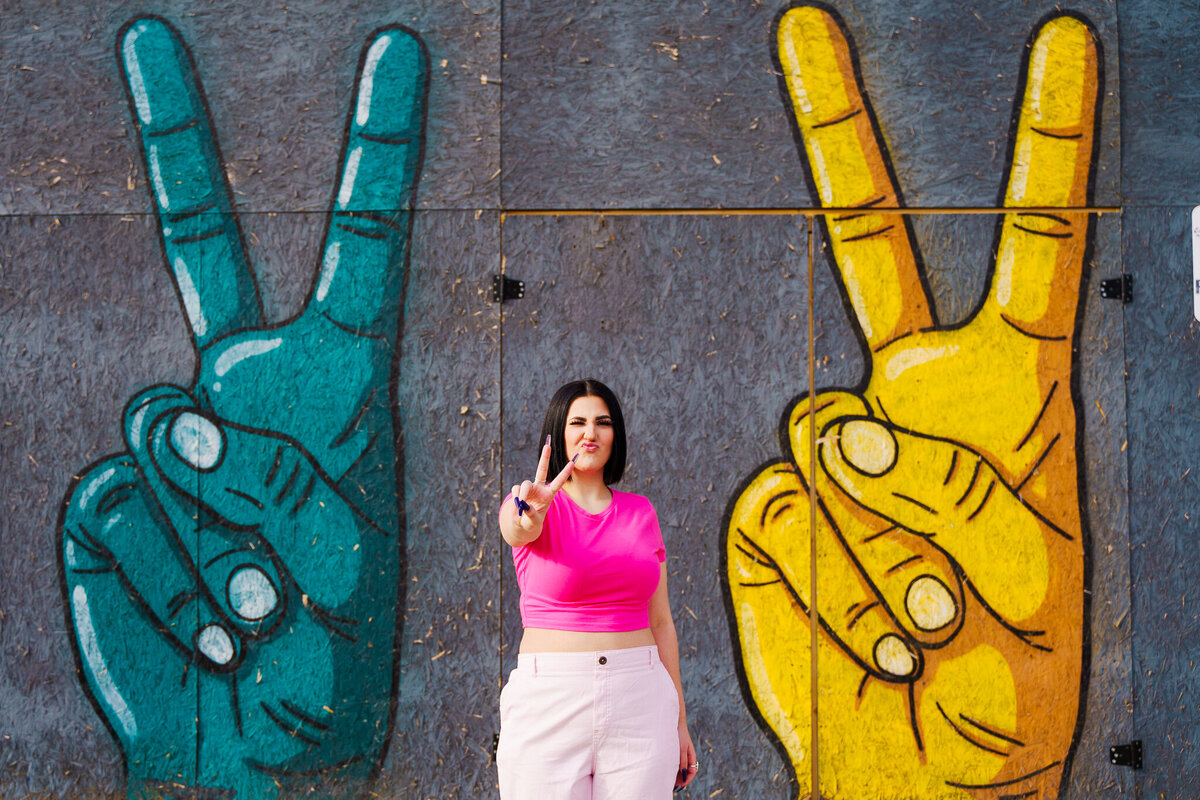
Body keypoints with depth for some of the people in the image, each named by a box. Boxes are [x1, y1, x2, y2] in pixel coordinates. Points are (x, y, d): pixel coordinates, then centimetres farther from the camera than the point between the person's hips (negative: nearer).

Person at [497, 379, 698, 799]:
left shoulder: (639, 513, 11)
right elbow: (515, 529, -25)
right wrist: (530, 511, -49)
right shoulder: (526, 508, 1)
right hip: (550, 702, -3)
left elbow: (660, 620, 13)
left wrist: (680, 721, 11)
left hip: (639, 701, 3)